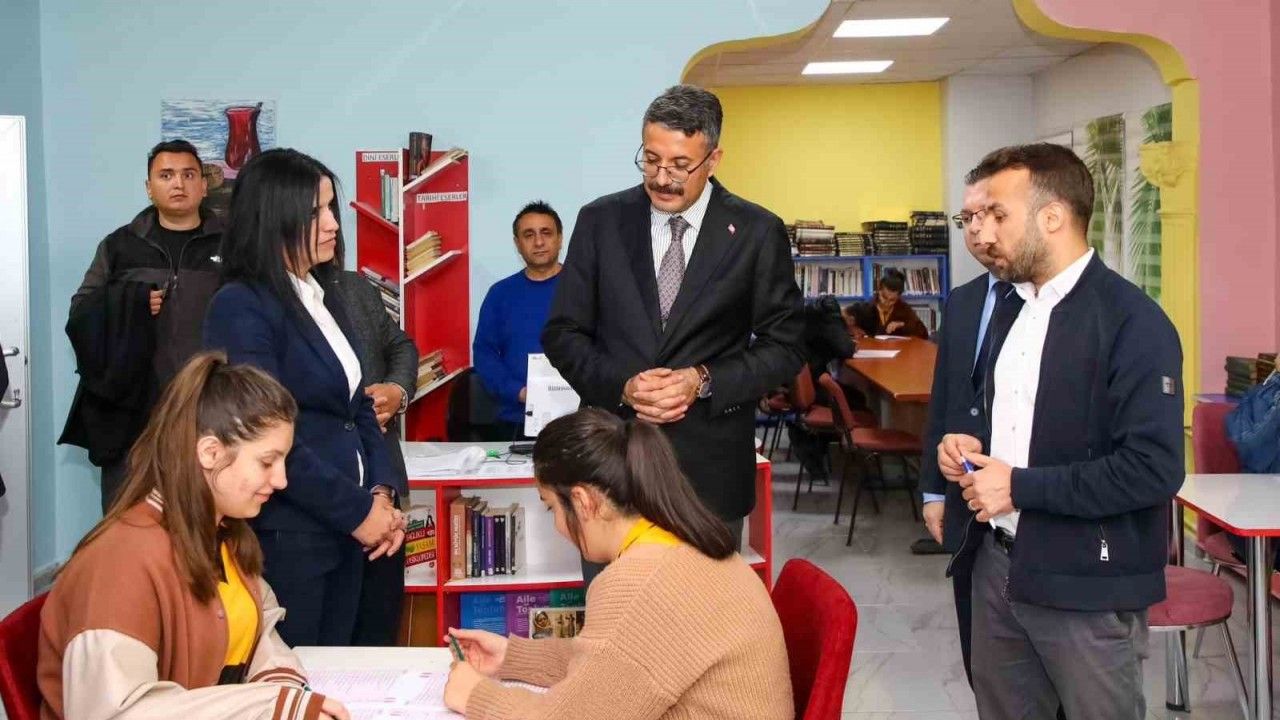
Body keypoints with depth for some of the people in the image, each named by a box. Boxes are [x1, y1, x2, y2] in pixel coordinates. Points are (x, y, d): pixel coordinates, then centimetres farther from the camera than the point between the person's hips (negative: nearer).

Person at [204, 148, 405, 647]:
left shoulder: (325, 300, 13)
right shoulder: (241, 308, -13)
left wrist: (381, 493, 1)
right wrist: (358, 511, -14)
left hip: (344, 532, 8)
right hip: (284, 539, -8)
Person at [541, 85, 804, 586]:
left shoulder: (758, 233, -1)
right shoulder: (600, 221, 3)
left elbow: (784, 346, 2)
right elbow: (563, 332, 4)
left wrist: (705, 381, -14)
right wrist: (622, 386, -13)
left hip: (709, 466, -1)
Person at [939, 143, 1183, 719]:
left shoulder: (1132, 321, -15)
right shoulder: (1011, 306, 11)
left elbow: (1154, 469, -23)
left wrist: (1020, 486, -19)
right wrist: (969, 445, 2)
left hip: (1086, 585, -7)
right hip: (999, 564, 7)